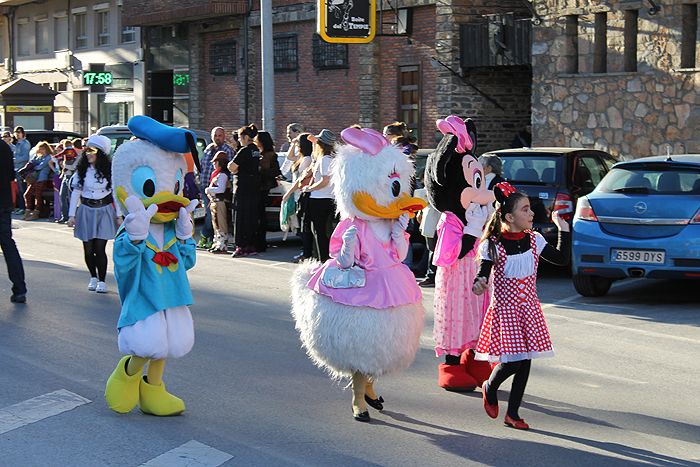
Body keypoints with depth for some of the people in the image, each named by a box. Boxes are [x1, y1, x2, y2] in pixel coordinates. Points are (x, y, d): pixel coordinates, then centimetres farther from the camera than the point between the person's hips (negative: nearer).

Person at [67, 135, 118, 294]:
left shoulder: (109, 170, -4)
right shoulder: (81, 170, 1)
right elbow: (75, 192, 3)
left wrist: (118, 215, 0)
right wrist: (72, 214, -1)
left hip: (104, 211, -2)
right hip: (86, 211, 2)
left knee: (100, 248, -7)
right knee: (88, 249, 4)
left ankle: (102, 281, 6)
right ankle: (93, 277, 24)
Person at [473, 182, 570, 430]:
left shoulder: (534, 240, 4)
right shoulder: (492, 246, -11)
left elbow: (561, 258, 10)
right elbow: (483, 273, -13)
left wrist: (563, 228, 7)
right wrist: (479, 283, -36)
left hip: (529, 308, 5)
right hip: (504, 309, -5)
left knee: (525, 361, 4)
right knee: (512, 361, -12)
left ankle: (512, 413, 15)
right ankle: (489, 389, 21)